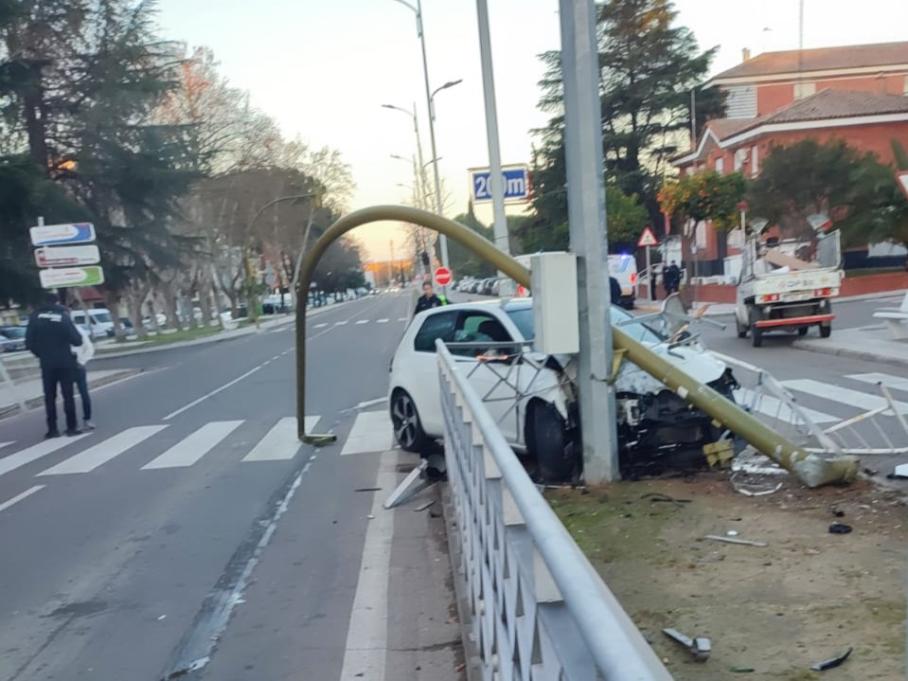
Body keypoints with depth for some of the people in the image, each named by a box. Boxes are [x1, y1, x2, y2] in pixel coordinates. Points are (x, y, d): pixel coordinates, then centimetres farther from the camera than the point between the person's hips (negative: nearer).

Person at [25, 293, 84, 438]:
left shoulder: (35, 317, -1)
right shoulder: (63, 316, -9)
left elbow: (29, 342, -2)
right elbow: (77, 340, -12)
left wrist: (40, 354, 13)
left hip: (46, 363, 2)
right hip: (64, 362, -2)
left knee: (49, 397, 9)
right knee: (68, 395, 5)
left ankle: (52, 429, 7)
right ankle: (71, 427, 5)